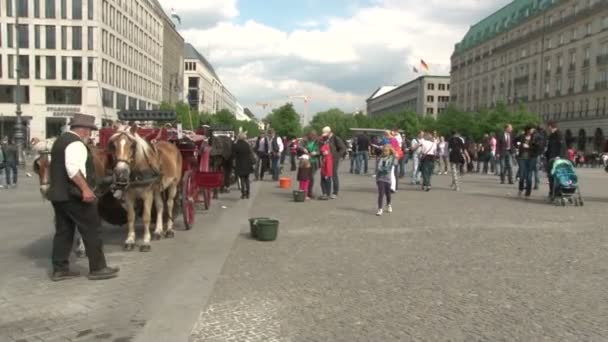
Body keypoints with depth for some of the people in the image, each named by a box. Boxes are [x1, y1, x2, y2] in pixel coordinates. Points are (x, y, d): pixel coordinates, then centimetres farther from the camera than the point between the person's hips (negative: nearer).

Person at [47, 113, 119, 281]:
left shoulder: (60, 140, 18)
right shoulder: (76, 143, -14)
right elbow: (73, 168, -28)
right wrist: (85, 188, -30)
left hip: (57, 193, 10)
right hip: (74, 195, -10)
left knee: (63, 231, 13)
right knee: (91, 230, -2)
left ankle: (59, 269, 17)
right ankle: (97, 268, 3)